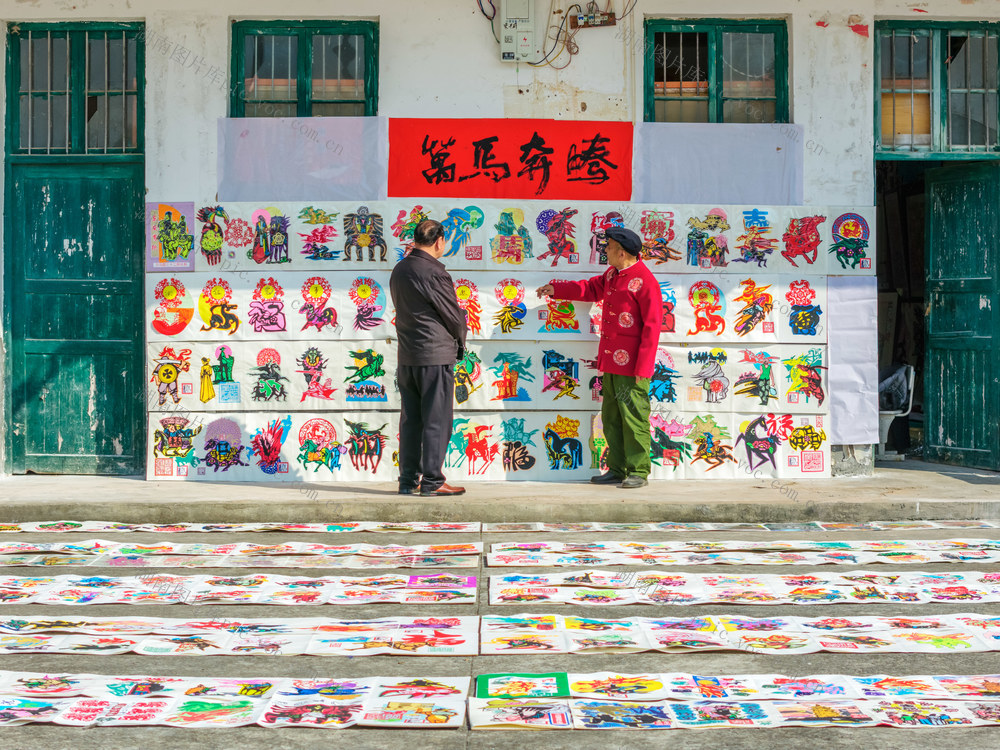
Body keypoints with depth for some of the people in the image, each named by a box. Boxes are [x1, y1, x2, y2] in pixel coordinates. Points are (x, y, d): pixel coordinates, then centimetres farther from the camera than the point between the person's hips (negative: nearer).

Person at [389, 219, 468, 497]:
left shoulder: (399, 270, 9)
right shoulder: (434, 272, -15)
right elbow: (454, 316, -8)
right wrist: (460, 342, 8)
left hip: (407, 357, 7)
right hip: (436, 357, -7)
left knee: (410, 420, 11)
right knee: (436, 421, -1)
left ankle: (408, 480, 15)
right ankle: (432, 482, 1)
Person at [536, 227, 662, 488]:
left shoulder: (645, 282, -14)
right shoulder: (612, 274, 13)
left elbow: (651, 327, -16)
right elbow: (591, 288, 34)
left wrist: (642, 368, -19)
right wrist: (556, 289, 33)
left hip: (631, 366, -9)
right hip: (610, 362, 9)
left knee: (633, 418, -5)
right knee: (611, 418, 12)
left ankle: (638, 473, 2)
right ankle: (617, 470, 19)